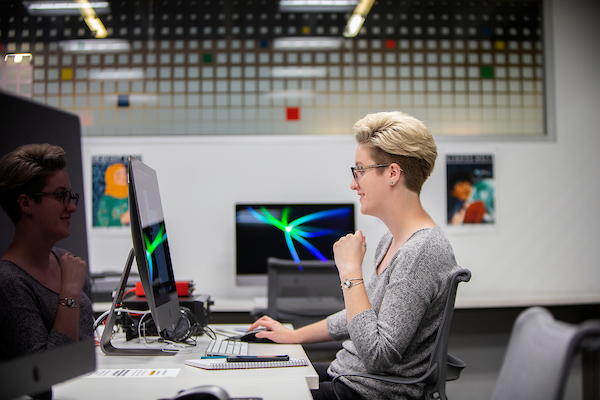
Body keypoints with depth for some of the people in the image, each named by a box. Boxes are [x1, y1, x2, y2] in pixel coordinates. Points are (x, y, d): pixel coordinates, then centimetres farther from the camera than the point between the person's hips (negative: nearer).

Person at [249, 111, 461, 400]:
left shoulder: (422, 251, -25)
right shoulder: (391, 240, 8)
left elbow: (377, 356, -28)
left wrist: (350, 271, -23)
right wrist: (294, 335, 20)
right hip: (347, 374, 10)